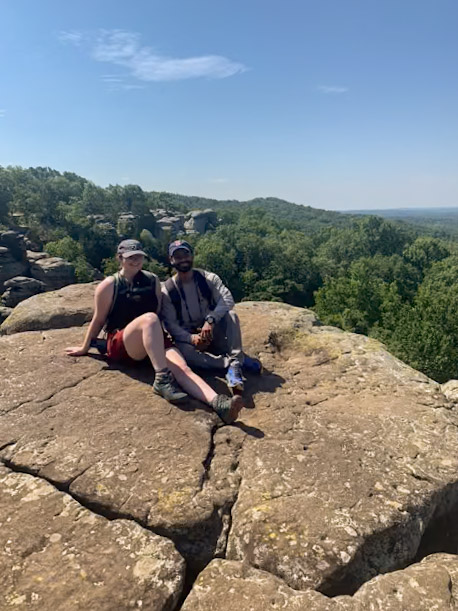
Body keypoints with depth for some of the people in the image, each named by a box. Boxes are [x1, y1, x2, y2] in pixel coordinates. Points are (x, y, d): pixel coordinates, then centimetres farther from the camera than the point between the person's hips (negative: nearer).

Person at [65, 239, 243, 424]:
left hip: (152, 341, 4)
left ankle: (217, 403, -48)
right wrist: (85, 348, 12)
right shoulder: (109, 285, -2)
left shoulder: (152, 280, 8)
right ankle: (162, 379, -38)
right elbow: (98, 320, 6)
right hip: (120, 345, -3)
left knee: (181, 367, -26)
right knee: (149, 318, -36)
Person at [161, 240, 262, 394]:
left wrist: (210, 320, -35)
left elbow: (227, 299, -19)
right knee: (183, 351, -34)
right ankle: (239, 360, -31)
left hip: (213, 332, 1)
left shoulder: (208, 278, -4)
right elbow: (170, 324, -9)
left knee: (231, 315, -28)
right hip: (188, 336, 0)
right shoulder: (167, 290, -5)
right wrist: (191, 338, -27)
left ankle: (234, 366, -36)